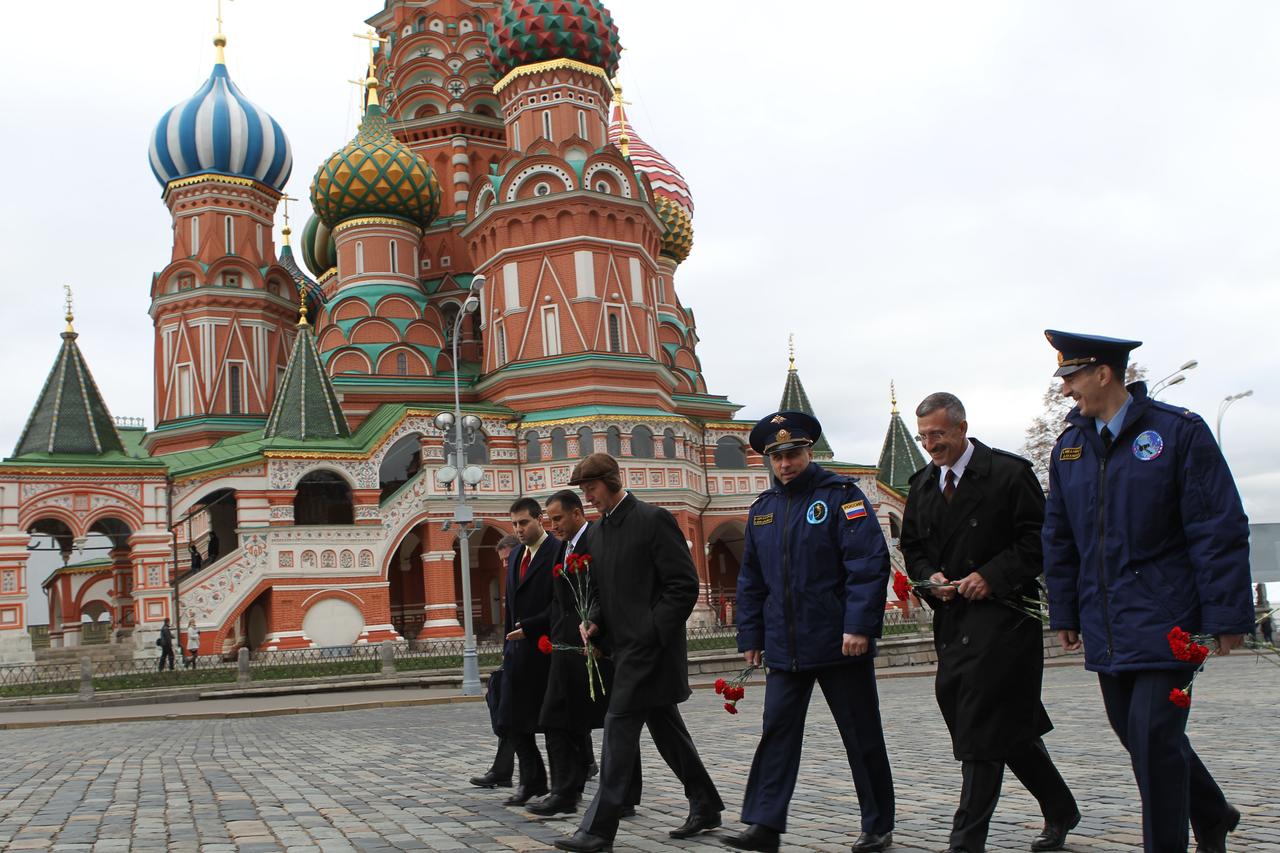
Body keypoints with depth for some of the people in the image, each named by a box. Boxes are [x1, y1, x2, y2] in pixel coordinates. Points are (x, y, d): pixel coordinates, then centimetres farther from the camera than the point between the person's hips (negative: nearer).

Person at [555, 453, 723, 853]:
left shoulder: (653, 519, -10)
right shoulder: (601, 530, 14)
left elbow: (685, 584, -13)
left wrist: (653, 634, -17)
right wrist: (595, 621, 2)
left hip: (649, 644, -8)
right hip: (625, 645, 8)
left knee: (619, 725, -10)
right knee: (665, 727, 14)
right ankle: (705, 807, 26)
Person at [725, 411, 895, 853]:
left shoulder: (840, 495, -6)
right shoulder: (762, 509, 11)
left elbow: (869, 563, -14)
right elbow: (751, 580, 16)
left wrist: (859, 625, -20)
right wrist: (751, 636, 11)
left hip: (840, 645, -5)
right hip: (784, 647, 5)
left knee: (861, 734, 6)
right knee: (777, 732, 1)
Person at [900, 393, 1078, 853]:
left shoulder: (1009, 473, -7)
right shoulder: (922, 484, 12)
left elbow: (1039, 539, -8)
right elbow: (912, 547, 19)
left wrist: (992, 576, -16)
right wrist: (931, 577, -1)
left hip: (1002, 613, -6)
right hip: (952, 618, 6)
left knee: (982, 729, -8)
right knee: (1012, 724, 13)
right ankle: (1060, 811, 31)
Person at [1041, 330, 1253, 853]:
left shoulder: (1179, 431, -7)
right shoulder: (1069, 446, 8)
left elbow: (1219, 530, -8)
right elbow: (1059, 538, 14)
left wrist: (1227, 616, -10)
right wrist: (1065, 613, 12)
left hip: (1165, 621, -6)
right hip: (1106, 628, 6)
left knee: (1153, 735, -11)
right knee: (1135, 732, 14)